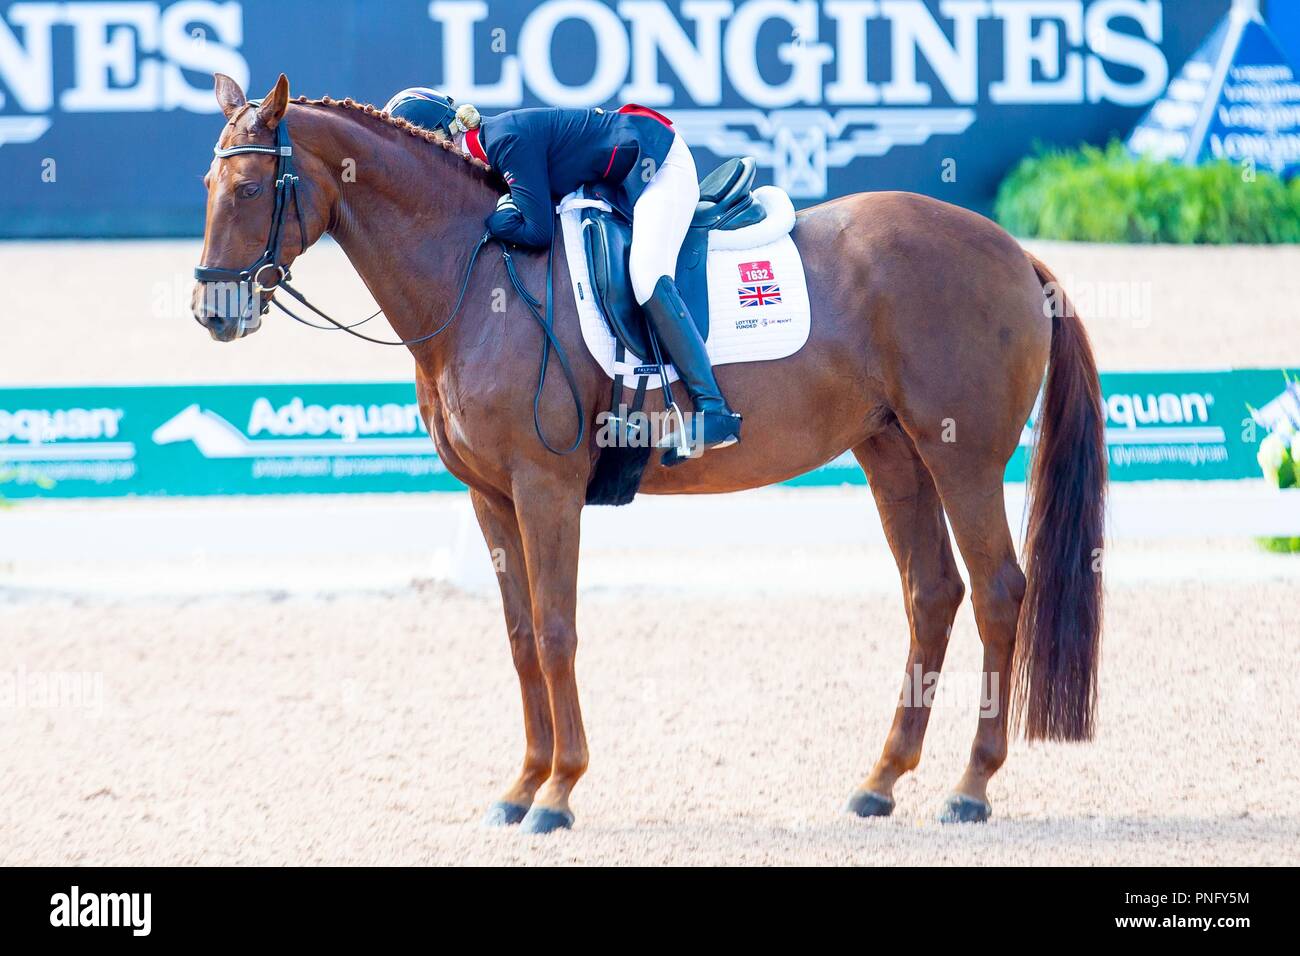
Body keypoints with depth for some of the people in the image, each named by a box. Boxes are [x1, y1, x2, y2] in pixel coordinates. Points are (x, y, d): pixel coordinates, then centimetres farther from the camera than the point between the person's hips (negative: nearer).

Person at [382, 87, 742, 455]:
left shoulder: (507, 139, -25)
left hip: (658, 163, -11)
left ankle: (712, 408, -29)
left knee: (648, 279, -24)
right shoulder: (488, 141, 5)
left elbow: (537, 231, -27)